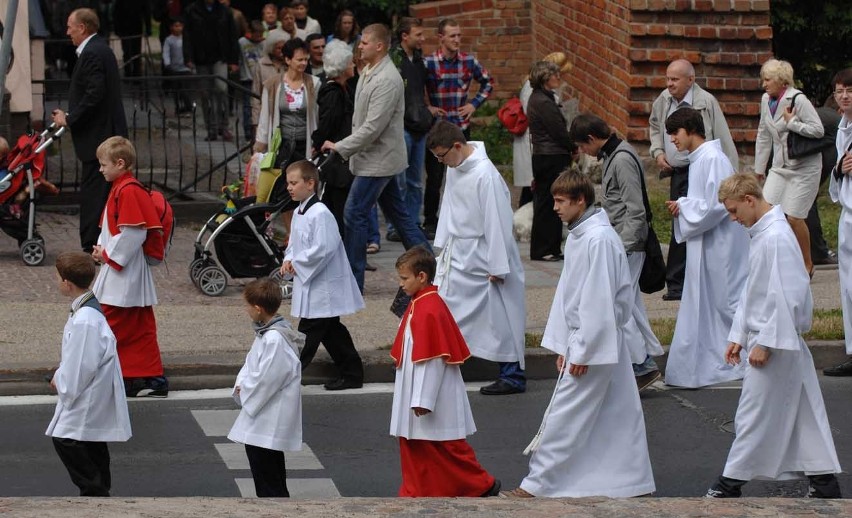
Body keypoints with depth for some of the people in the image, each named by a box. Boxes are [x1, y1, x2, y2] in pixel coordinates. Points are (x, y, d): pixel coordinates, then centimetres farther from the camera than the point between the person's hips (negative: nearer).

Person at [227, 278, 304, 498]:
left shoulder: (274, 339, -23)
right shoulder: (265, 333, 9)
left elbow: (267, 379, -24)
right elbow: (251, 365, 18)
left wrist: (245, 392, -8)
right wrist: (241, 386, 1)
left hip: (268, 424, -11)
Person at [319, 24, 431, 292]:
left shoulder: (387, 81, -22)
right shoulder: (368, 72, 9)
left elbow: (373, 127, -25)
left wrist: (341, 148, -20)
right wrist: (348, 147, 13)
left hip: (378, 159, -10)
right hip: (379, 158, 10)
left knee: (354, 214, -7)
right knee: (397, 212, 15)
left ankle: (353, 279, -1)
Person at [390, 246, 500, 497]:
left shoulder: (430, 310, -22)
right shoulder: (418, 305, 9)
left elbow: (432, 360, -24)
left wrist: (422, 400, -23)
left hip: (433, 393, -10)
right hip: (419, 394, 10)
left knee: (448, 447, 0)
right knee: (414, 447, 12)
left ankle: (482, 485, 11)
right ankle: (417, 492, 18)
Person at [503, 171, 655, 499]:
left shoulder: (599, 240, -20)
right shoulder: (578, 235, 10)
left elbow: (598, 301, -21)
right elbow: (568, 292, 15)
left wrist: (582, 351, -18)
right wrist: (562, 344, 13)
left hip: (595, 342, -10)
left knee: (565, 416, -5)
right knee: (619, 413, 13)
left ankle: (538, 484, 0)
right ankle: (633, 481, 19)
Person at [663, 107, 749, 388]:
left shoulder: (712, 159, -18)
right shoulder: (697, 159, 12)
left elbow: (716, 205, -23)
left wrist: (684, 207, -12)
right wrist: (682, 205, 3)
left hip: (720, 246, -10)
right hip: (705, 246, 10)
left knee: (727, 300, -3)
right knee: (702, 302, 12)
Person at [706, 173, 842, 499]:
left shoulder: (776, 238, -20)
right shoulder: (761, 234, 11)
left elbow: (785, 296, -23)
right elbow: (752, 291, 19)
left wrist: (766, 342, -20)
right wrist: (739, 335, 17)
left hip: (776, 340, -10)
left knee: (756, 413, 0)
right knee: (802, 411, 12)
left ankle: (732, 484, 7)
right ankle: (824, 480, 15)